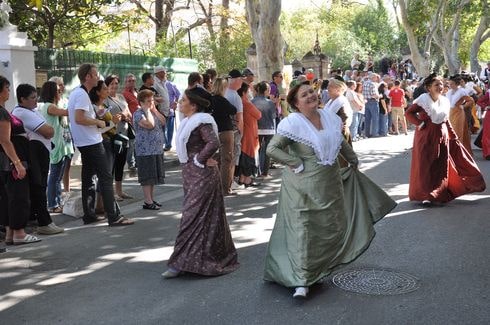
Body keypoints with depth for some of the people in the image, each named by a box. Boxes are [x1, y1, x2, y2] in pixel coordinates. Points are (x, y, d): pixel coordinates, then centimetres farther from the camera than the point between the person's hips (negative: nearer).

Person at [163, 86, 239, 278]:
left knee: (193, 216, -6)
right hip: (192, 174, 10)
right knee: (204, 217, 15)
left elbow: (213, 143, -29)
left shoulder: (201, 121, -16)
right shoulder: (188, 122, 12)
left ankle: (182, 262, -3)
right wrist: (198, 160, 8)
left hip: (201, 175, -10)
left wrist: (199, 160, -19)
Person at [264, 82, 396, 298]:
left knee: (333, 227, 15)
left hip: (330, 183, 7)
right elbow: (272, 149, -19)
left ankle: (321, 268, 34)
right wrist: (296, 163, -16)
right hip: (303, 187, -6)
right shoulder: (292, 123, -15)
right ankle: (301, 281, 4)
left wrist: (354, 161, 25)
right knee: (302, 230, -4)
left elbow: (342, 144, 19)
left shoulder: (329, 116, 4)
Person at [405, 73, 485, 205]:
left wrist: (454, 138, 13)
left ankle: (437, 194, 19)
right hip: (426, 137, -5)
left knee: (442, 167, 7)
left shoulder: (444, 101, 8)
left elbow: (446, 122, 14)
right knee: (425, 166, -2)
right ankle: (425, 194, 5)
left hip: (442, 137, 6)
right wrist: (420, 123, -15)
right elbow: (408, 113, -10)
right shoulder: (423, 100, -10)